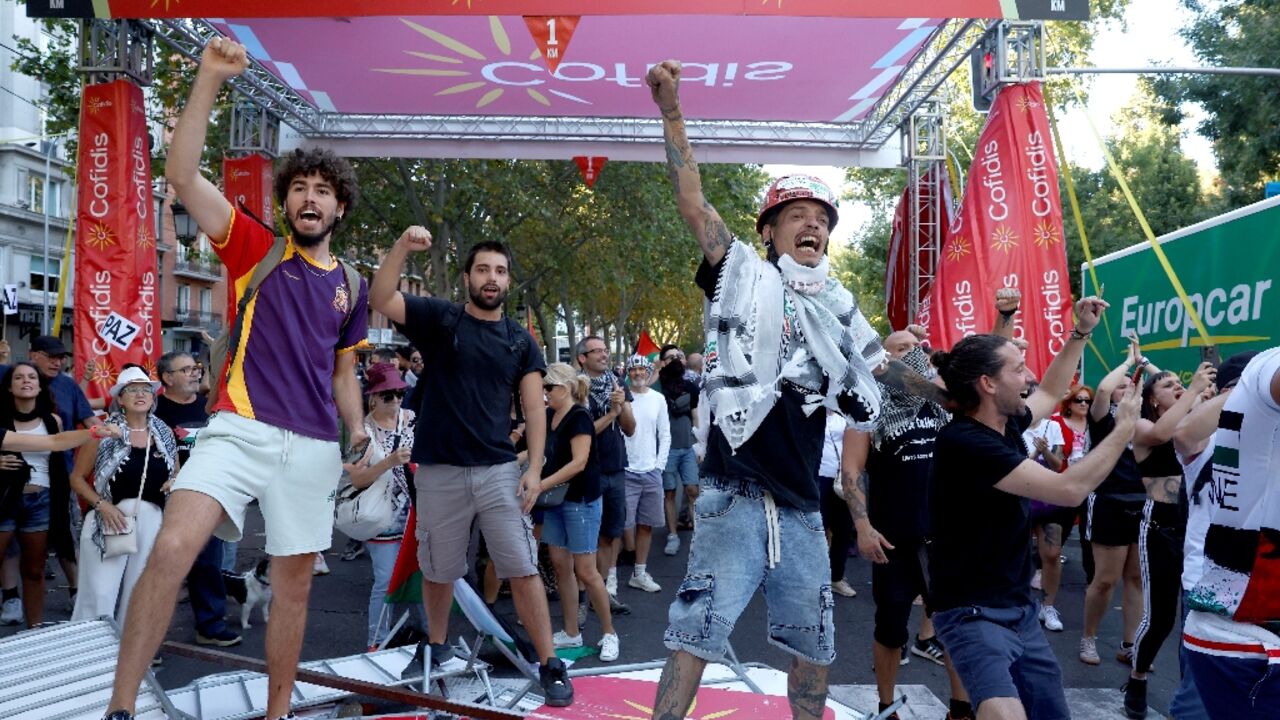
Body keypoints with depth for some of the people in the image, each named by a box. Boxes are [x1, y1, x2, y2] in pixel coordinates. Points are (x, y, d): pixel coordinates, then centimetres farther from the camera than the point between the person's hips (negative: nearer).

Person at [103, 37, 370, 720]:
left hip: (314, 448, 3)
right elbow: (182, 175, -7)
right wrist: (210, 79, -12)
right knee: (173, 547, -23)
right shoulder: (254, 249, 5)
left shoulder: (350, 286, 14)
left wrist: (360, 433, 9)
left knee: (293, 584, 9)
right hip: (239, 429, -3)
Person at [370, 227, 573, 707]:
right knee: (438, 569, 14)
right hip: (440, 471, 0)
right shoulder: (438, 319, 2)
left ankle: (550, 664, 9)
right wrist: (403, 247, -25)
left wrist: (535, 468, -6)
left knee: (523, 568, 0)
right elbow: (380, 299, -12)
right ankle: (436, 649, 36)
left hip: (499, 470, 1)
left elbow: (534, 408, 4)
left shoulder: (520, 340, 7)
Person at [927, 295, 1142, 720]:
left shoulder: (1003, 423, 4)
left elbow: (1050, 393, 28)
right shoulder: (965, 442, -24)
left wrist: (1080, 333, 22)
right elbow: (1069, 489, -26)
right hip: (973, 615, -9)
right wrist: (1125, 428, -13)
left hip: (1020, 610, 9)